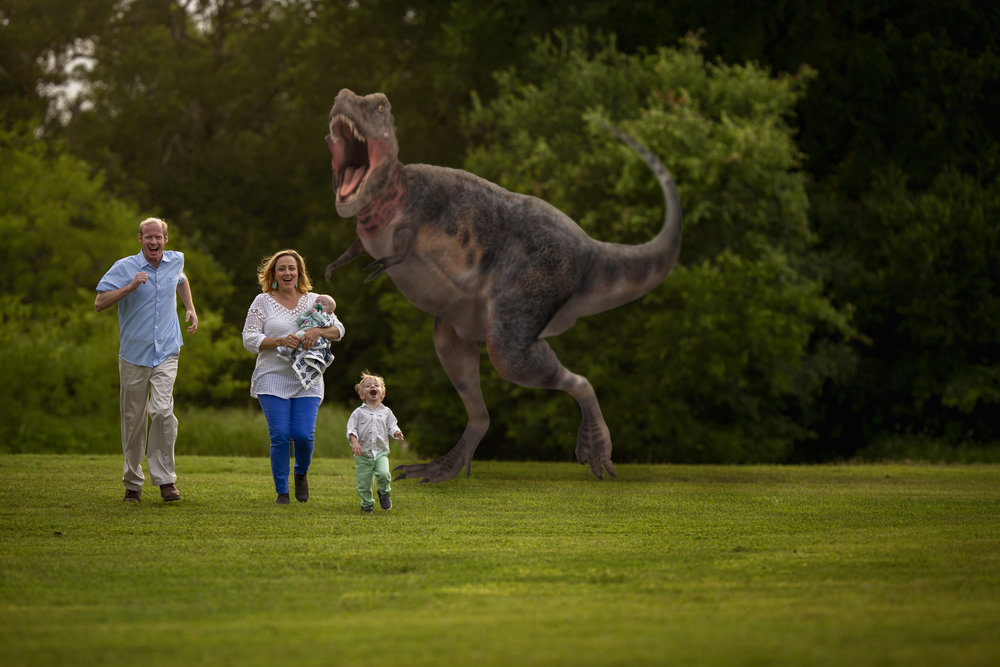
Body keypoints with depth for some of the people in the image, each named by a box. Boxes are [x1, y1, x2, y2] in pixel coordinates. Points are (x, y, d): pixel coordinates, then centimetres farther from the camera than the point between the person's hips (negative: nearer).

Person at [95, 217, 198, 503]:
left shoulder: (176, 260, 7)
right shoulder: (124, 268, -5)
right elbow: (100, 303, -13)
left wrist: (190, 309, 21)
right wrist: (129, 287, -23)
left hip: (166, 353, 1)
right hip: (134, 355, -1)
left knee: (162, 411, -17)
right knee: (134, 419, 5)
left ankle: (165, 479, -10)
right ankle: (133, 482, 18)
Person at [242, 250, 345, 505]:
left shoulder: (313, 301, 11)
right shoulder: (263, 302, 5)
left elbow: (338, 329, 6)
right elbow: (249, 339, -2)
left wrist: (318, 331, -15)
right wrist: (280, 341, -16)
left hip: (307, 382, 1)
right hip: (273, 379, -1)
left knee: (303, 434, -9)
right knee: (280, 436, -9)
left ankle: (301, 473, 22)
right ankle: (281, 491, 5)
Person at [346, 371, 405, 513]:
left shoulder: (386, 412, 8)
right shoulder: (359, 412, 2)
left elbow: (392, 426, 13)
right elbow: (351, 428, -2)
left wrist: (396, 432, -10)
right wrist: (354, 441, -18)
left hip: (381, 452, 0)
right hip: (363, 453, 0)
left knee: (384, 474, -23)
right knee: (363, 482, 0)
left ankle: (384, 492, 8)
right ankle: (367, 503, 25)